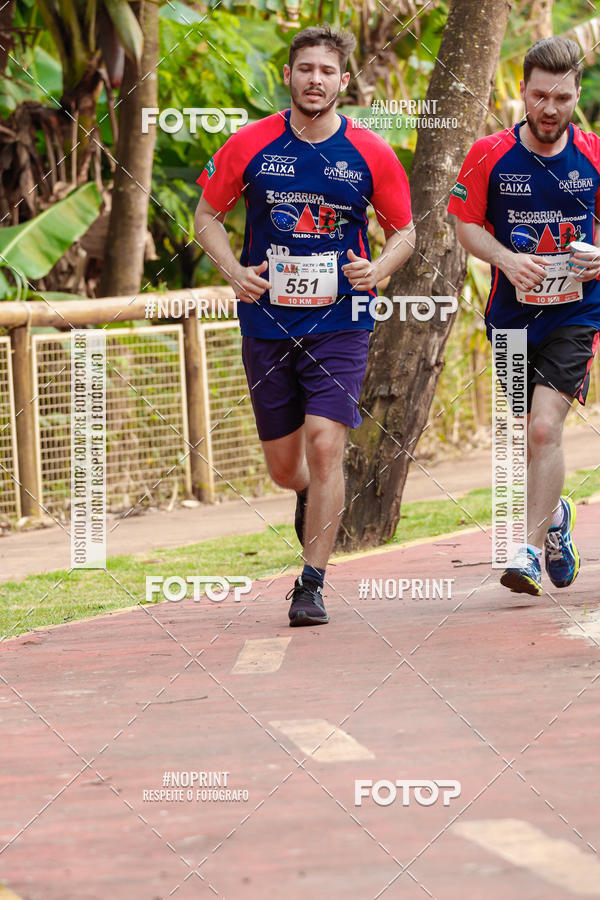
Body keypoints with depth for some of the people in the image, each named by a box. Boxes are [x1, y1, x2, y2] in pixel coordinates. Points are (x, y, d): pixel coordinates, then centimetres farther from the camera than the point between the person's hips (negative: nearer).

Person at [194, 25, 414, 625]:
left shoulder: (370, 154, -3)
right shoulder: (249, 146, -3)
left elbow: (404, 232, 8)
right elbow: (207, 215, 8)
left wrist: (379, 268, -13)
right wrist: (233, 270, -9)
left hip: (340, 323, -1)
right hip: (267, 323, 2)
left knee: (324, 445, -16)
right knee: (284, 467, 8)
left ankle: (312, 583, -6)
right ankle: (313, 499, 46)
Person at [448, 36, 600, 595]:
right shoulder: (490, 156, -5)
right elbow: (466, 224, 3)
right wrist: (507, 259, -15)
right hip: (512, 314, 2)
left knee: (545, 427, -18)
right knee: (532, 435, 11)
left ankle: (531, 551, -14)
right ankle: (554, 514, 40)